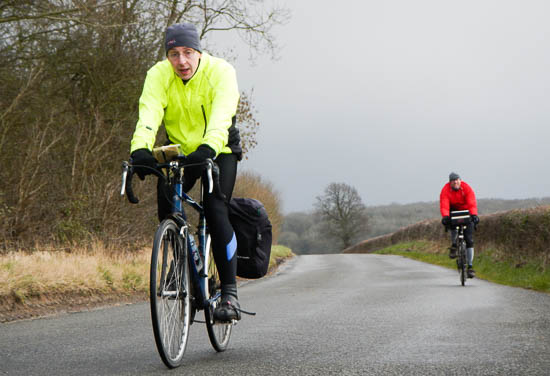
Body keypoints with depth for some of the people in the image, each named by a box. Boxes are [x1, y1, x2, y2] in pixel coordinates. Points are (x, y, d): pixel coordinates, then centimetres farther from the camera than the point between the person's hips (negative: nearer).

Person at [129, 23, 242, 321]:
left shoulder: (220, 72, -22)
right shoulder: (158, 75, -15)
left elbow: (221, 115, -37)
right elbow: (149, 113, -31)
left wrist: (208, 148, -56)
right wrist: (140, 149, -50)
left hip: (218, 152, -3)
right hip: (178, 151, 3)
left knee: (215, 211, -22)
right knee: (166, 211, -13)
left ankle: (229, 292, -17)